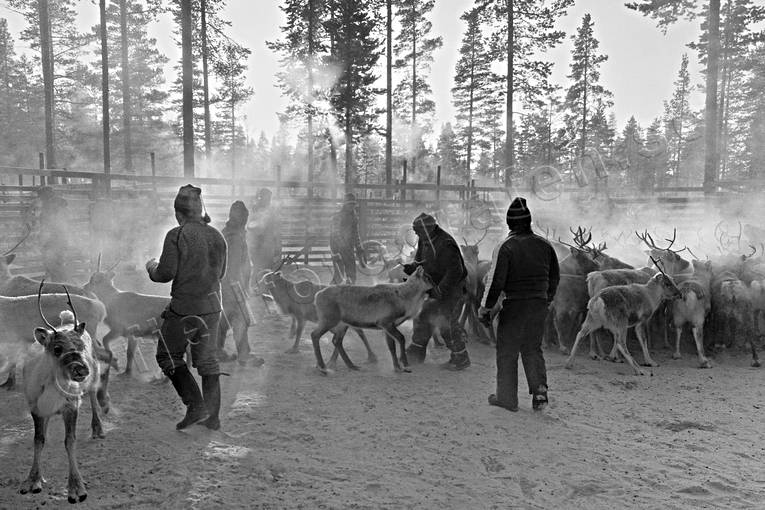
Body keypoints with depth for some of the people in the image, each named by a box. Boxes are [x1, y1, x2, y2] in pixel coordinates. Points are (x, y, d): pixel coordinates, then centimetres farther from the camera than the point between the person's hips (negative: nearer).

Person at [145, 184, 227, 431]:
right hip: (212, 306, 6)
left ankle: (195, 406, 1)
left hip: (184, 307, -6)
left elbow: (166, 273, -13)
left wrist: (151, 268, 8)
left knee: (168, 356, 11)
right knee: (207, 360, 13)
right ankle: (212, 417, 17)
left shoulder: (176, 235, -11)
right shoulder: (217, 236, 7)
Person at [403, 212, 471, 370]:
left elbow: (455, 271, -30)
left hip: (452, 289, -9)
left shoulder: (445, 245, -28)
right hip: (437, 288, 9)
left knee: (448, 323, -5)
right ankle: (416, 353, 25)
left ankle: (461, 359, 11)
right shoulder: (425, 241, 2)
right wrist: (408, 269, -7)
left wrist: (440, 290, -28)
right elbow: (420, 263, 12)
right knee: (422, 316, 12)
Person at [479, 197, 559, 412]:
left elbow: (496, 281, -16)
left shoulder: (505, 247, -13)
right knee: (533, 348, 19)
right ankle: (540, 390, 6)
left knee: (507, 352, 7)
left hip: (515, 305, -5)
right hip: (539, 304, 5)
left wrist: (485, 308, -8)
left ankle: (507, 397, 15)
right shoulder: (544, 245, 5)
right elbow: (555, 276, 14)